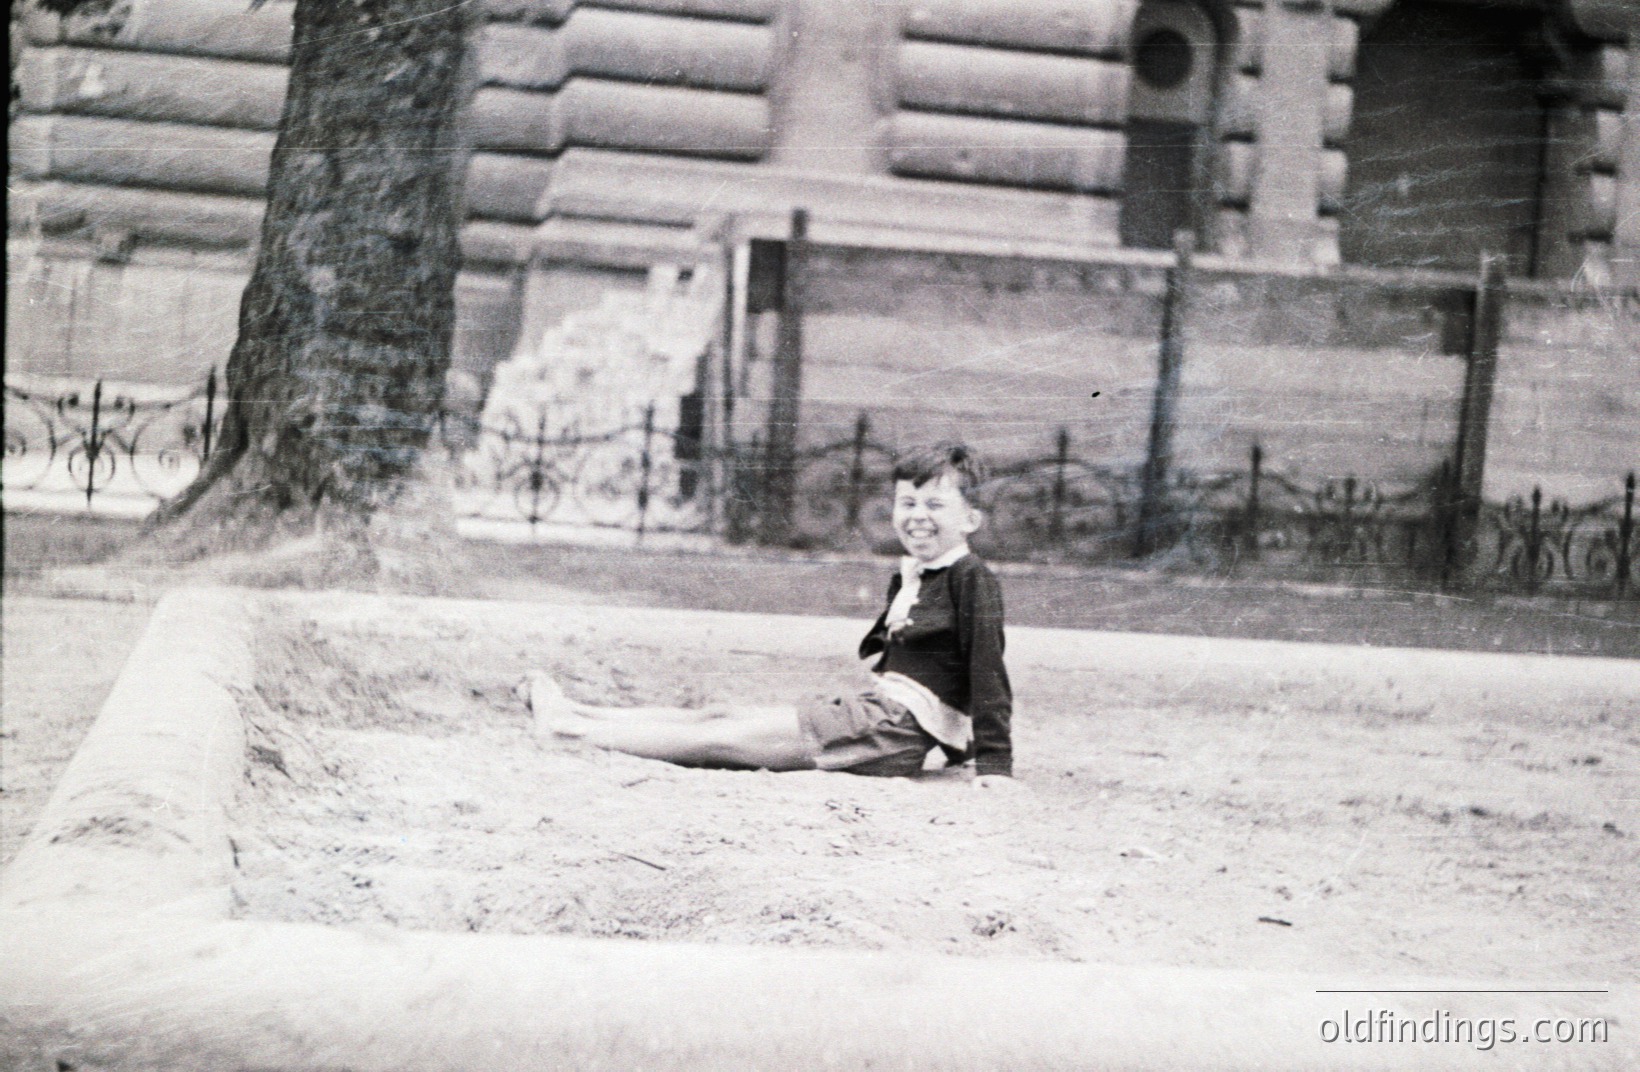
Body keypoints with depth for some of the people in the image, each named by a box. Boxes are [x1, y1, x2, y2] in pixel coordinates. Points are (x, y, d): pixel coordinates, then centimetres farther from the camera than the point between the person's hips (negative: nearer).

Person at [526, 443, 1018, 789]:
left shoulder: (972, 579, -10)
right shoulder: (907, 578, 17)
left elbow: (989, 671, -15)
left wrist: (994, 762, -19)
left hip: (900, 727, -8)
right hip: (876, 710, 8)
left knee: (720, 737, -6)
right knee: (722, 714, 8)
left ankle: (570, 726, -3)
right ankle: (575, 712, 14)